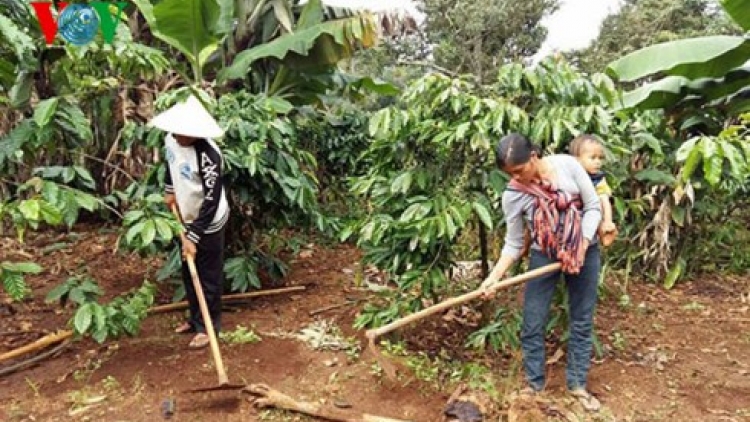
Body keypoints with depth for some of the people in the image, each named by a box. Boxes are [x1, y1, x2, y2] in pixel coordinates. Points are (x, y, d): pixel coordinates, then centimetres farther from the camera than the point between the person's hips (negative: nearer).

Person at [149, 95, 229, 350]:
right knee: (188, 274, 19)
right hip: (186, 219, 8)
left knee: (208, 277, 6)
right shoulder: (171, 139, -7)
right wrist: (170, 191, 12)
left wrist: (193, 237, -28)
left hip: (208, 224, -8)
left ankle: (207, 327, 22)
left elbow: (211, 201, -29)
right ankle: (196, 319, 36)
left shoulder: (207, 154, -31)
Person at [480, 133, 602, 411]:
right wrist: (494, 276, -22)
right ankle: (534, 385, 22)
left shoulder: (567, 164, -17)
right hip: (544, 256, 0)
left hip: (584, 251, 1)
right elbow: (513, 244, -9)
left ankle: (577, 384, 28)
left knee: (582, 322, 10)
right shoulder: (513, 195, -16)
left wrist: (581, 248, -17)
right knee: (532, 325, 1)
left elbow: (593, 206, -9)